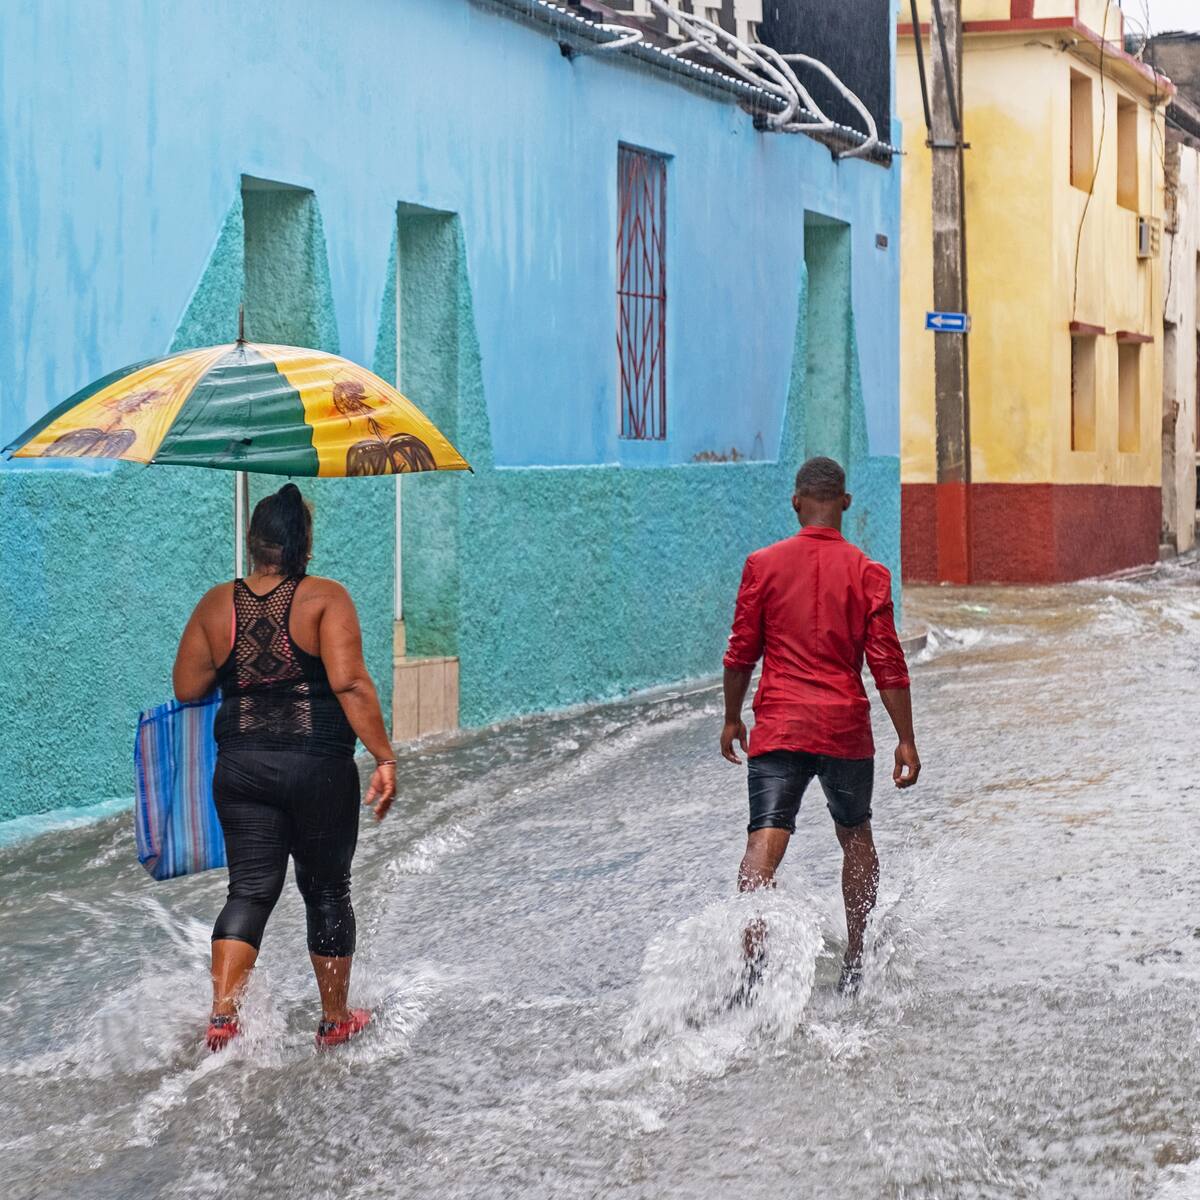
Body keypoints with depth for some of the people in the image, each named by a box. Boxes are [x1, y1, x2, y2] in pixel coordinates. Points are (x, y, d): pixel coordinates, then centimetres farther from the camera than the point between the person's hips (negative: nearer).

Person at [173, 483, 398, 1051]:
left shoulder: (217, 604, 3)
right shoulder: (326, 598, -8)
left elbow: (186, 688, 6)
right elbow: (349, 683, -18)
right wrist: (384, 758, -16)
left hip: (240, 768, 3)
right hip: (319, 768, -3)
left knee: (250, 889, 7)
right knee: (326, 890, 12)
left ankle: (223, 1013, -11)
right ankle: (336, 1019, 24)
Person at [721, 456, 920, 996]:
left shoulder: (763, 564, 1)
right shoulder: (867, 572, -1)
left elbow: (742, 653, 5)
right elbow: (887, 664, -4)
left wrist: (732, 718, 17)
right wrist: (905, 741, 1)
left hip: (778, 726, -1)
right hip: (846, 728, 1)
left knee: (765, 842, -9)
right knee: (856, 836, 21)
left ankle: (755, 959, -31)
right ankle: (856, 962, 27)